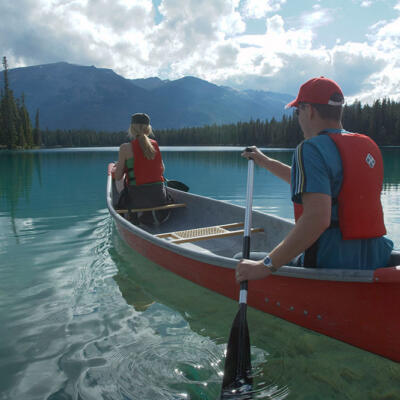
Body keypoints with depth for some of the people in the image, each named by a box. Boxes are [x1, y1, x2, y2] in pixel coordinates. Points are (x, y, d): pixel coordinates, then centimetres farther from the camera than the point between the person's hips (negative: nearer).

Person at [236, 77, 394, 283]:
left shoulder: (311, 149, -14)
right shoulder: (368, 145, 13)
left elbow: (317, 218, -28)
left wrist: (266, 266, -26)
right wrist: (266, 162, 33)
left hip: (331, 264, -9)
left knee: (241, 261, 4)